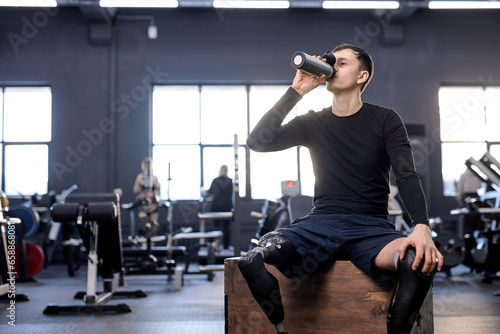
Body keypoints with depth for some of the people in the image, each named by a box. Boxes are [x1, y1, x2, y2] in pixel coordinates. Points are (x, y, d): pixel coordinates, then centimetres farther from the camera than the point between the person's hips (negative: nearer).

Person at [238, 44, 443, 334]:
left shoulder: (385, 121, 9)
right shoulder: (313, 122, 15)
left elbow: (407, 177, -2)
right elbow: (257, 141, 3)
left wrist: (422, 227, -22)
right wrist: (296, 91, 0)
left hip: (371, 228, -1)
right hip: (320, 224, 1)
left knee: (421, 261, -35)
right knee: (252, 262, -28)